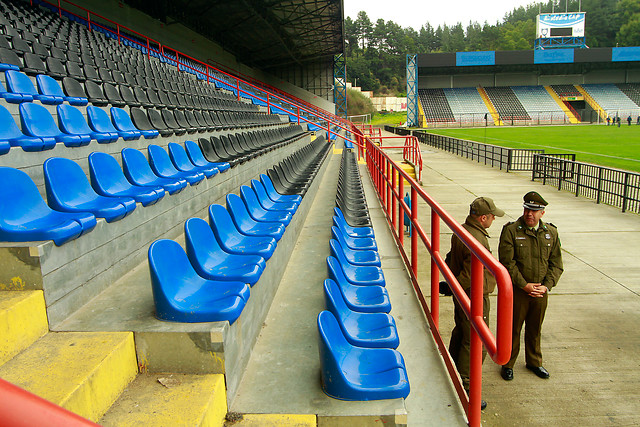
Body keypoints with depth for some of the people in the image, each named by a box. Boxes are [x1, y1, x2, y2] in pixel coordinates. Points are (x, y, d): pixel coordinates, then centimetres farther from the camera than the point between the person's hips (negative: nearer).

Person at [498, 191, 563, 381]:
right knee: (513, 328, 7)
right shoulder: (511, 231, -11)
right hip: (517, 290, -4)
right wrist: (524, 285, -17)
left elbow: (556, 264, 5)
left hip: (541, 291, 4)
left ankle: (534, 362, 38)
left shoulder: (551, 232, 2)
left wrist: (546, 286, -8)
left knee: (535, 329, 19)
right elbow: (507, 263, -14)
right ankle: (508, 364, 24)